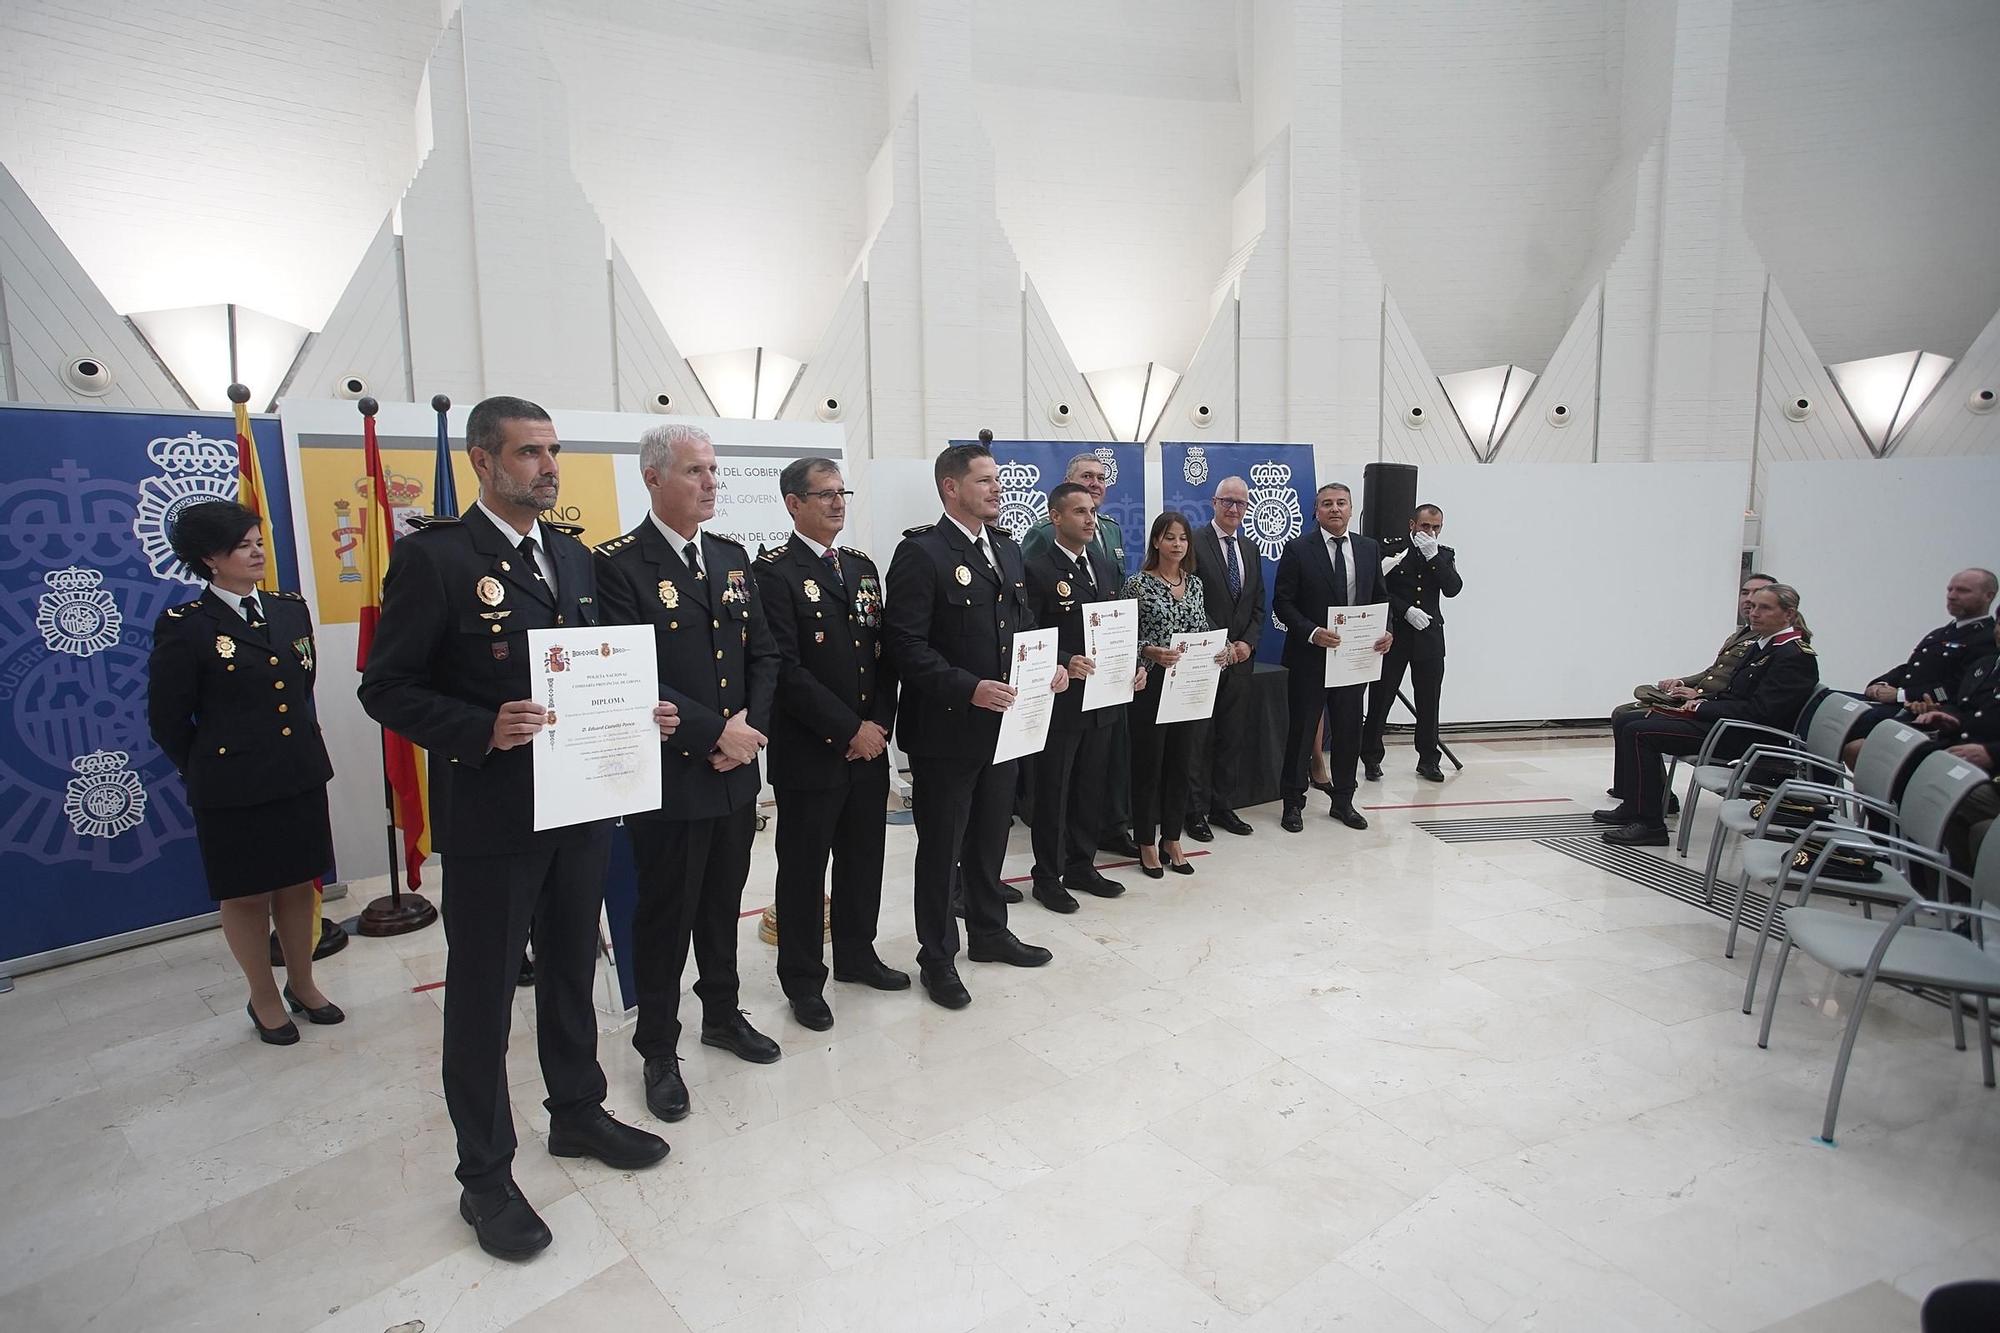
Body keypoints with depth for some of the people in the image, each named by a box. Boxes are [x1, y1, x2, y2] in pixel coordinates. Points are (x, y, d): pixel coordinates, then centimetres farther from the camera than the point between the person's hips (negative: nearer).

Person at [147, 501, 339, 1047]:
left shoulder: (291, 608, 5)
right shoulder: (184, 627, -10)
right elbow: (168, 721, -3)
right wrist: (207, 774, 6)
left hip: (301, 776, 5)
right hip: (234, 790, -4)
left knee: (298, 883, 16)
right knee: (245, 895, 11)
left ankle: (302, 984, 33)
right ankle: (264, 998, 28)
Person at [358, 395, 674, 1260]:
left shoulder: (573, 555, 9)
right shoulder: (433, 557, -12)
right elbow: (387, 688, -12)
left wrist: (637, 714, -3)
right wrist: (482, 731, -26)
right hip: (490, 817, -6)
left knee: (571, 972, 21)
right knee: (483, 996, 9)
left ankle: (577, 1113, 41)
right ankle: (485, 1175, 27)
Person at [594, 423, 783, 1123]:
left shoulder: (732, 557, 9)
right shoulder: (619, 565, -12)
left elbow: (763, 652, 9)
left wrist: (752, 724, -7)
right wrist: (715, 732, -19)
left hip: (737, 772, 6)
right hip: (669, 777, -6)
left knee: (723, 904, 20)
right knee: (665, 916, 9)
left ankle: (723, 1014, 40)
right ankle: (659, 1050, 27)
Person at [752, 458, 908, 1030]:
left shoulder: (861, 566, 11)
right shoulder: (775, 572, -10)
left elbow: (883, 651, 10)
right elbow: (785, 667, -17)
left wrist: (880, 724, -2)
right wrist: (849, 730, -16)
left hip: (869, 747, 6)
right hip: (809, 753, -6)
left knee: (863, 858, 17)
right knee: (804, 868, 8)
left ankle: (856, 955, 36)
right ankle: (803, 979, 24)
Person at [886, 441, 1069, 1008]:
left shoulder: (1006, 549, 11)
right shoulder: (921, 552, -14)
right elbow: (907, 645, -19)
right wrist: (969, 689, -27)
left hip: (1003, 722, 7)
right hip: (947, 727, -7)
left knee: (990, 837, 21)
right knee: (941, 846, 7)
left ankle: (989, 933, 39)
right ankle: (937, 956, 23)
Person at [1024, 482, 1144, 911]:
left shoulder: (1106, 567, 12)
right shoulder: (1037, 570, -11)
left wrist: (1134, 666, 1)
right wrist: (1063, 664, -28)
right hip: (1059, 701, -7)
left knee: (1090, 790, 16)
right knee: (1052, 792, 6)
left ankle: (1081, 866, 32)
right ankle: (1048, 878, 20)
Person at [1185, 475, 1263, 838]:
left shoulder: (1251, 550, 15)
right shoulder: (1194, 543, -7)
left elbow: (1258, 605, 15)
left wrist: (1247, 642, -1)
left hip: (1240, 656, 6)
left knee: (1232, 736, 10)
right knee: (1199, 736, 0)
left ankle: (1222, 805, 20)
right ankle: (1195, 810, 10)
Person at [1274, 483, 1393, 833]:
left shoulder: (1369, 549, 8)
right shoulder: (1298, 549, -6)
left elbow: (1379, 599, 12)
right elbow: (1283, 602, -8)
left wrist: (1385, 631, -7)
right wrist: (1312, 632, -21)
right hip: (1310, 656, -4)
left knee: (1349, 731, 12)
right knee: (1302, 731, 5)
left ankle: (1342, 801, 26)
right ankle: (1293, 803, 17)